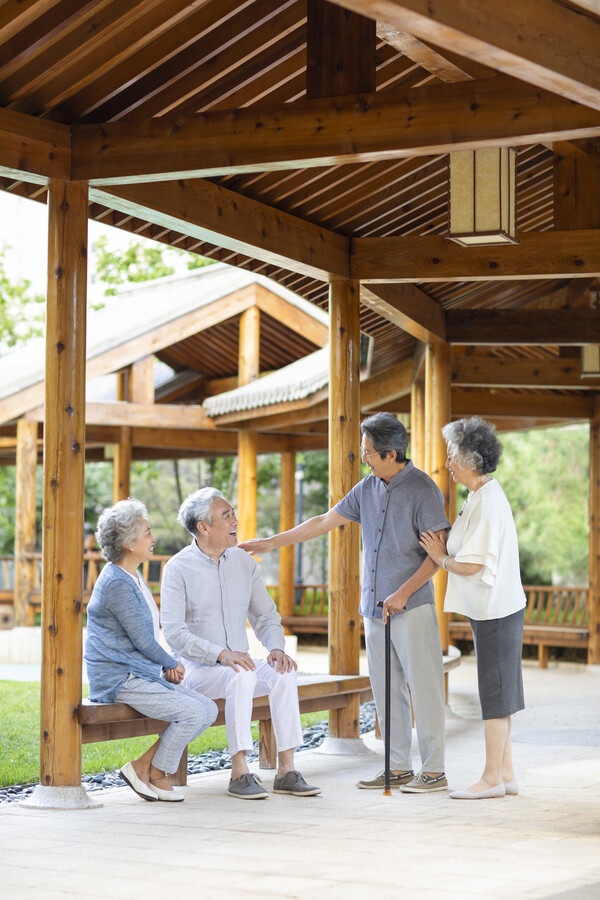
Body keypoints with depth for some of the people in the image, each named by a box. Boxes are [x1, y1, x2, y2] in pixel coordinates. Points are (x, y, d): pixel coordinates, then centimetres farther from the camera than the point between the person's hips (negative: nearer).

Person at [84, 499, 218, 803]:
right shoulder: (117, 583, -17)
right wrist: (172, 664, 2)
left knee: (208, 709, -2)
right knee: (194, 712, -21)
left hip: (143, 673, 10)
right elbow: (142, 640, -15)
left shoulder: (133, 577, 16)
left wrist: (167, 668, 6)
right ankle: (155, 773, -3)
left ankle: (144, 766, 3)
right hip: (118, 678, -10)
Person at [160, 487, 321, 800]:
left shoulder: (242, 561, 9)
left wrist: (277, 648, -9)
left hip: (239, 664, 5)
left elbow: (265, 615, 13)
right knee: (242, 677, -35)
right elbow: (174, 632, -15)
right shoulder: (178, 568, -7)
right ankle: (239, 773, -31)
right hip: (198, 669, -5)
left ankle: (286, 770, -21)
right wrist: (221, 654, -28)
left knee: (283, 674, -23)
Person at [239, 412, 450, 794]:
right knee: (387, 690, 9)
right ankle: (399, 768, 15)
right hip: (375, 606, 7)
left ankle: (434, 770, -1)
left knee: (424, 688, -6)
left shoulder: (423, 490, -9)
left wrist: (404, 592, -18)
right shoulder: (368, 487, 12)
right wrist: (272, 542, 18)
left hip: (412, 606, -7)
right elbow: (325, 522, 19)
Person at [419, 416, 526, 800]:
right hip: (494, 608, 10)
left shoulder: (486, 501, -19)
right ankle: (506, 772, 19)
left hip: (495, 610, -10)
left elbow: (472, 565, -22)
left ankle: (492, 778, 2)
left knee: (494, 693, -4)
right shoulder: (485, 495, 13)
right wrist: (445, 549, 9)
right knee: (498, 694, 13)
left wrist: (441, 557, -6)